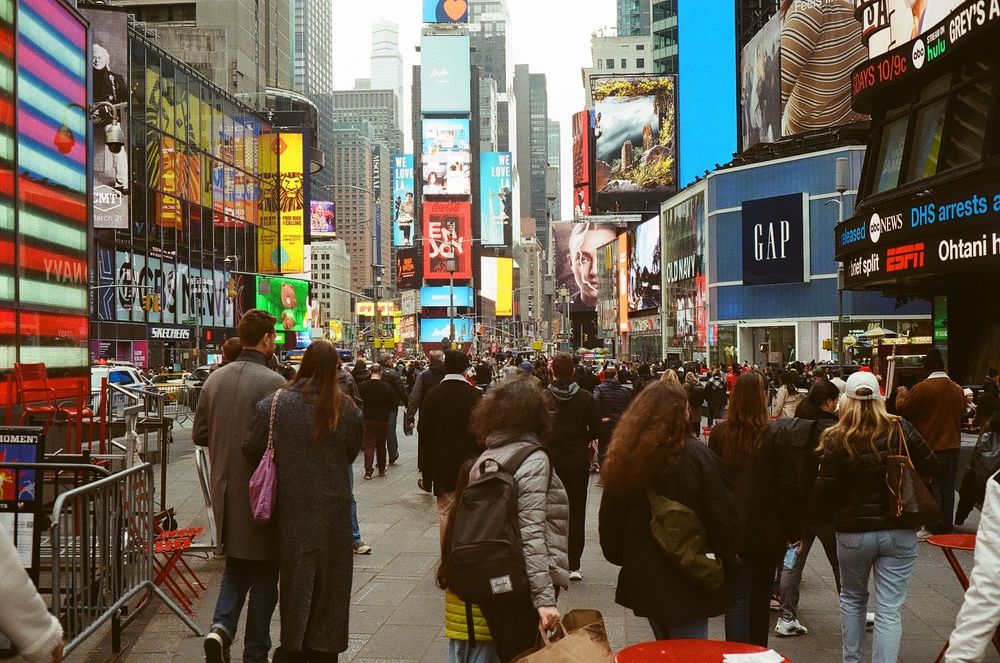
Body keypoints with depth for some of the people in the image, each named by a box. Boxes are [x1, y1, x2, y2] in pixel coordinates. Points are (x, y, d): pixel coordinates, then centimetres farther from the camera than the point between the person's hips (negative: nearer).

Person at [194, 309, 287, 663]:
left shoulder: (215, 379, 2)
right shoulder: (273, 382, -17)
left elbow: (199, 434, 9)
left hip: (225, 488, 6)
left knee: (236, 565, 22)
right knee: (263, 573, 9)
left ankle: (221, 627, 1)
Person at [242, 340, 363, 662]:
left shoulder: (275, 403, -11)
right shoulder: (346, 408, -9)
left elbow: (251, 449, -9)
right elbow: (352, 452, 1)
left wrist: (280, 470, 9)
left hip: (292, 505, 0)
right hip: (334, 505, 0)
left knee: (295, 575, 14)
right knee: (329, 576, 13)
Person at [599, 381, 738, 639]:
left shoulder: (624, 458, -1)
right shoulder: (697, 456, -15)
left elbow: (609, 521, 7)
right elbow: (723, 518, -13)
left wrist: (622, 558, 20)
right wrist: (725, 563, 2)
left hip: (643, 578, 5)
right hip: (687, 582, -5)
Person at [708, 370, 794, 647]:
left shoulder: (719, 433, -4)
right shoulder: (773, 435, -12)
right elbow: (784, 484, -10)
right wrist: (791, 528, -1)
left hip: (731, 528, 1)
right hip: (766, 529, -1)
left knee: (737, 596, 5)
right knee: (760, 595, 17)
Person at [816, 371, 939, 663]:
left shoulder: (835, 439, -10)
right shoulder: (900, 429, -7)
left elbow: (825, 492, -11)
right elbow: (930, 467, 2)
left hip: (853, 532, 0)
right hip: (899, 531, 0)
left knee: (852, 599, 21)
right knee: (889, 610, 3)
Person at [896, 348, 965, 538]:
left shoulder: (923, 388, -18)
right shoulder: (957, 389, 3)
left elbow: (903, 409, -9)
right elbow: (960, 413, 16)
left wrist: (902, 394, 9)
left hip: (930, 447, -6)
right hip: (952, 446, 6)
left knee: (932, 487, 2)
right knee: (948, 488, 13)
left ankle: (933, 528, 4)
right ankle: (947, 526, 21)